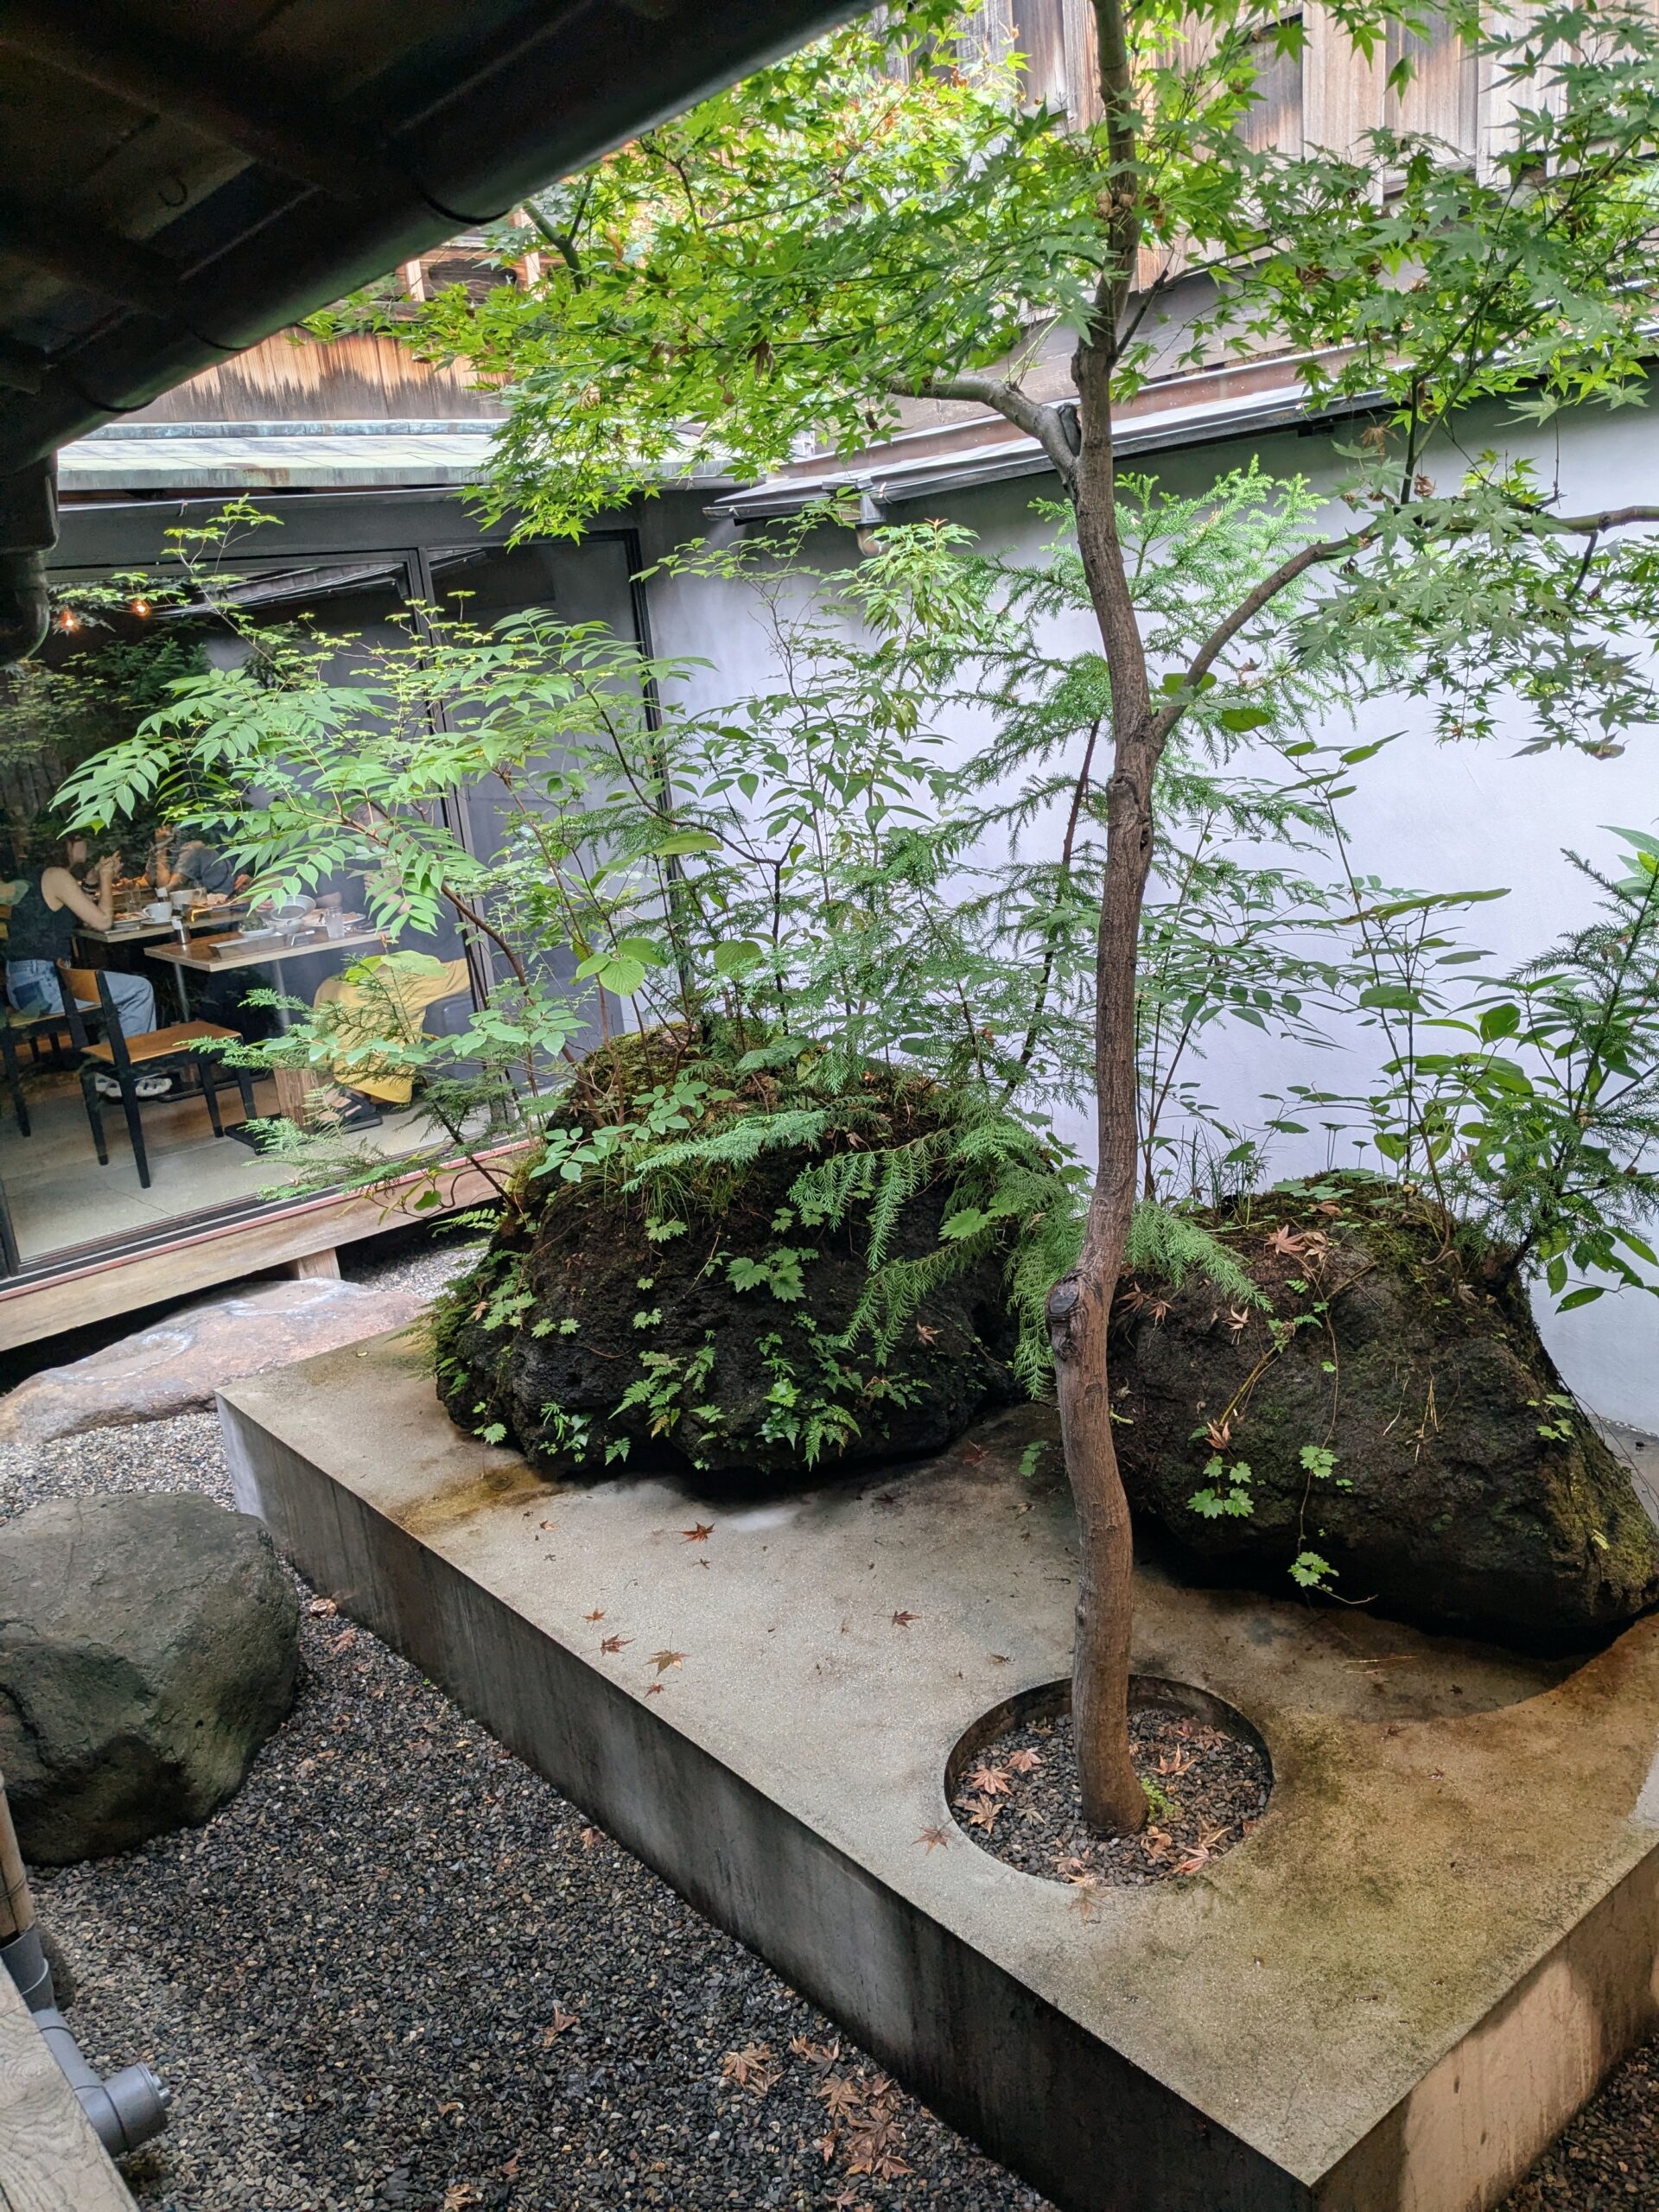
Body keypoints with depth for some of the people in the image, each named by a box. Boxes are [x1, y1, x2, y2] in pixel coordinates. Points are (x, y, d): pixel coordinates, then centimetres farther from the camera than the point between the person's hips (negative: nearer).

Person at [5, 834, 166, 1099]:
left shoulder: (38, 877, 19)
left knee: (135, 986, 19)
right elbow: (103, 921, -11)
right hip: (41, 984, -10)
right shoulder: (57, 876, -11)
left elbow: (89, 918, 20)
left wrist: (104, 879, 15)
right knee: (139, 990, -7)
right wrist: (105, 880, 2)